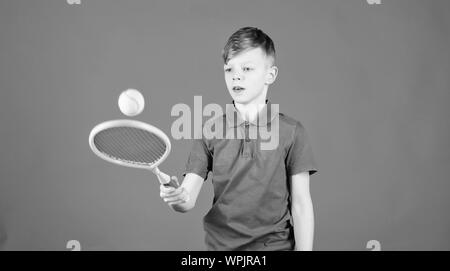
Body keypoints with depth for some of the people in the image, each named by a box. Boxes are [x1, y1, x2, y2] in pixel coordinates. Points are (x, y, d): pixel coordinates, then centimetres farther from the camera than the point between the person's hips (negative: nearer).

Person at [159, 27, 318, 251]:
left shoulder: (291, 132, -7)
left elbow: (301, 206, -5)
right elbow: (189, 199, -7)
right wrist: (176, 198, -28)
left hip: (275, 245, -1)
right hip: (220, 244, 2)